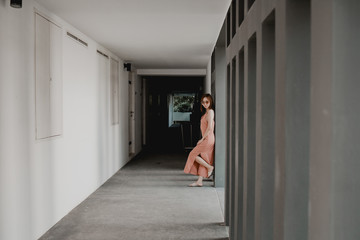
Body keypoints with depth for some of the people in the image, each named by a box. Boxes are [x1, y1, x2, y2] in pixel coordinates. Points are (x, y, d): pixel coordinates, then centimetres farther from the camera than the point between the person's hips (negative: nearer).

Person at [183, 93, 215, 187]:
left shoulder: (210, 111, -12)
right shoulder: (207, 112, 16)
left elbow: (209, 128, -20)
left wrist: (202, 139, -14)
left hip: (208, 139, -9)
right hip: (206, 140, 9)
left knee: (193, 154, -2)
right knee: (203, 159, 8)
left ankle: (210, 167, 4)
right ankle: (199, 181, 10)